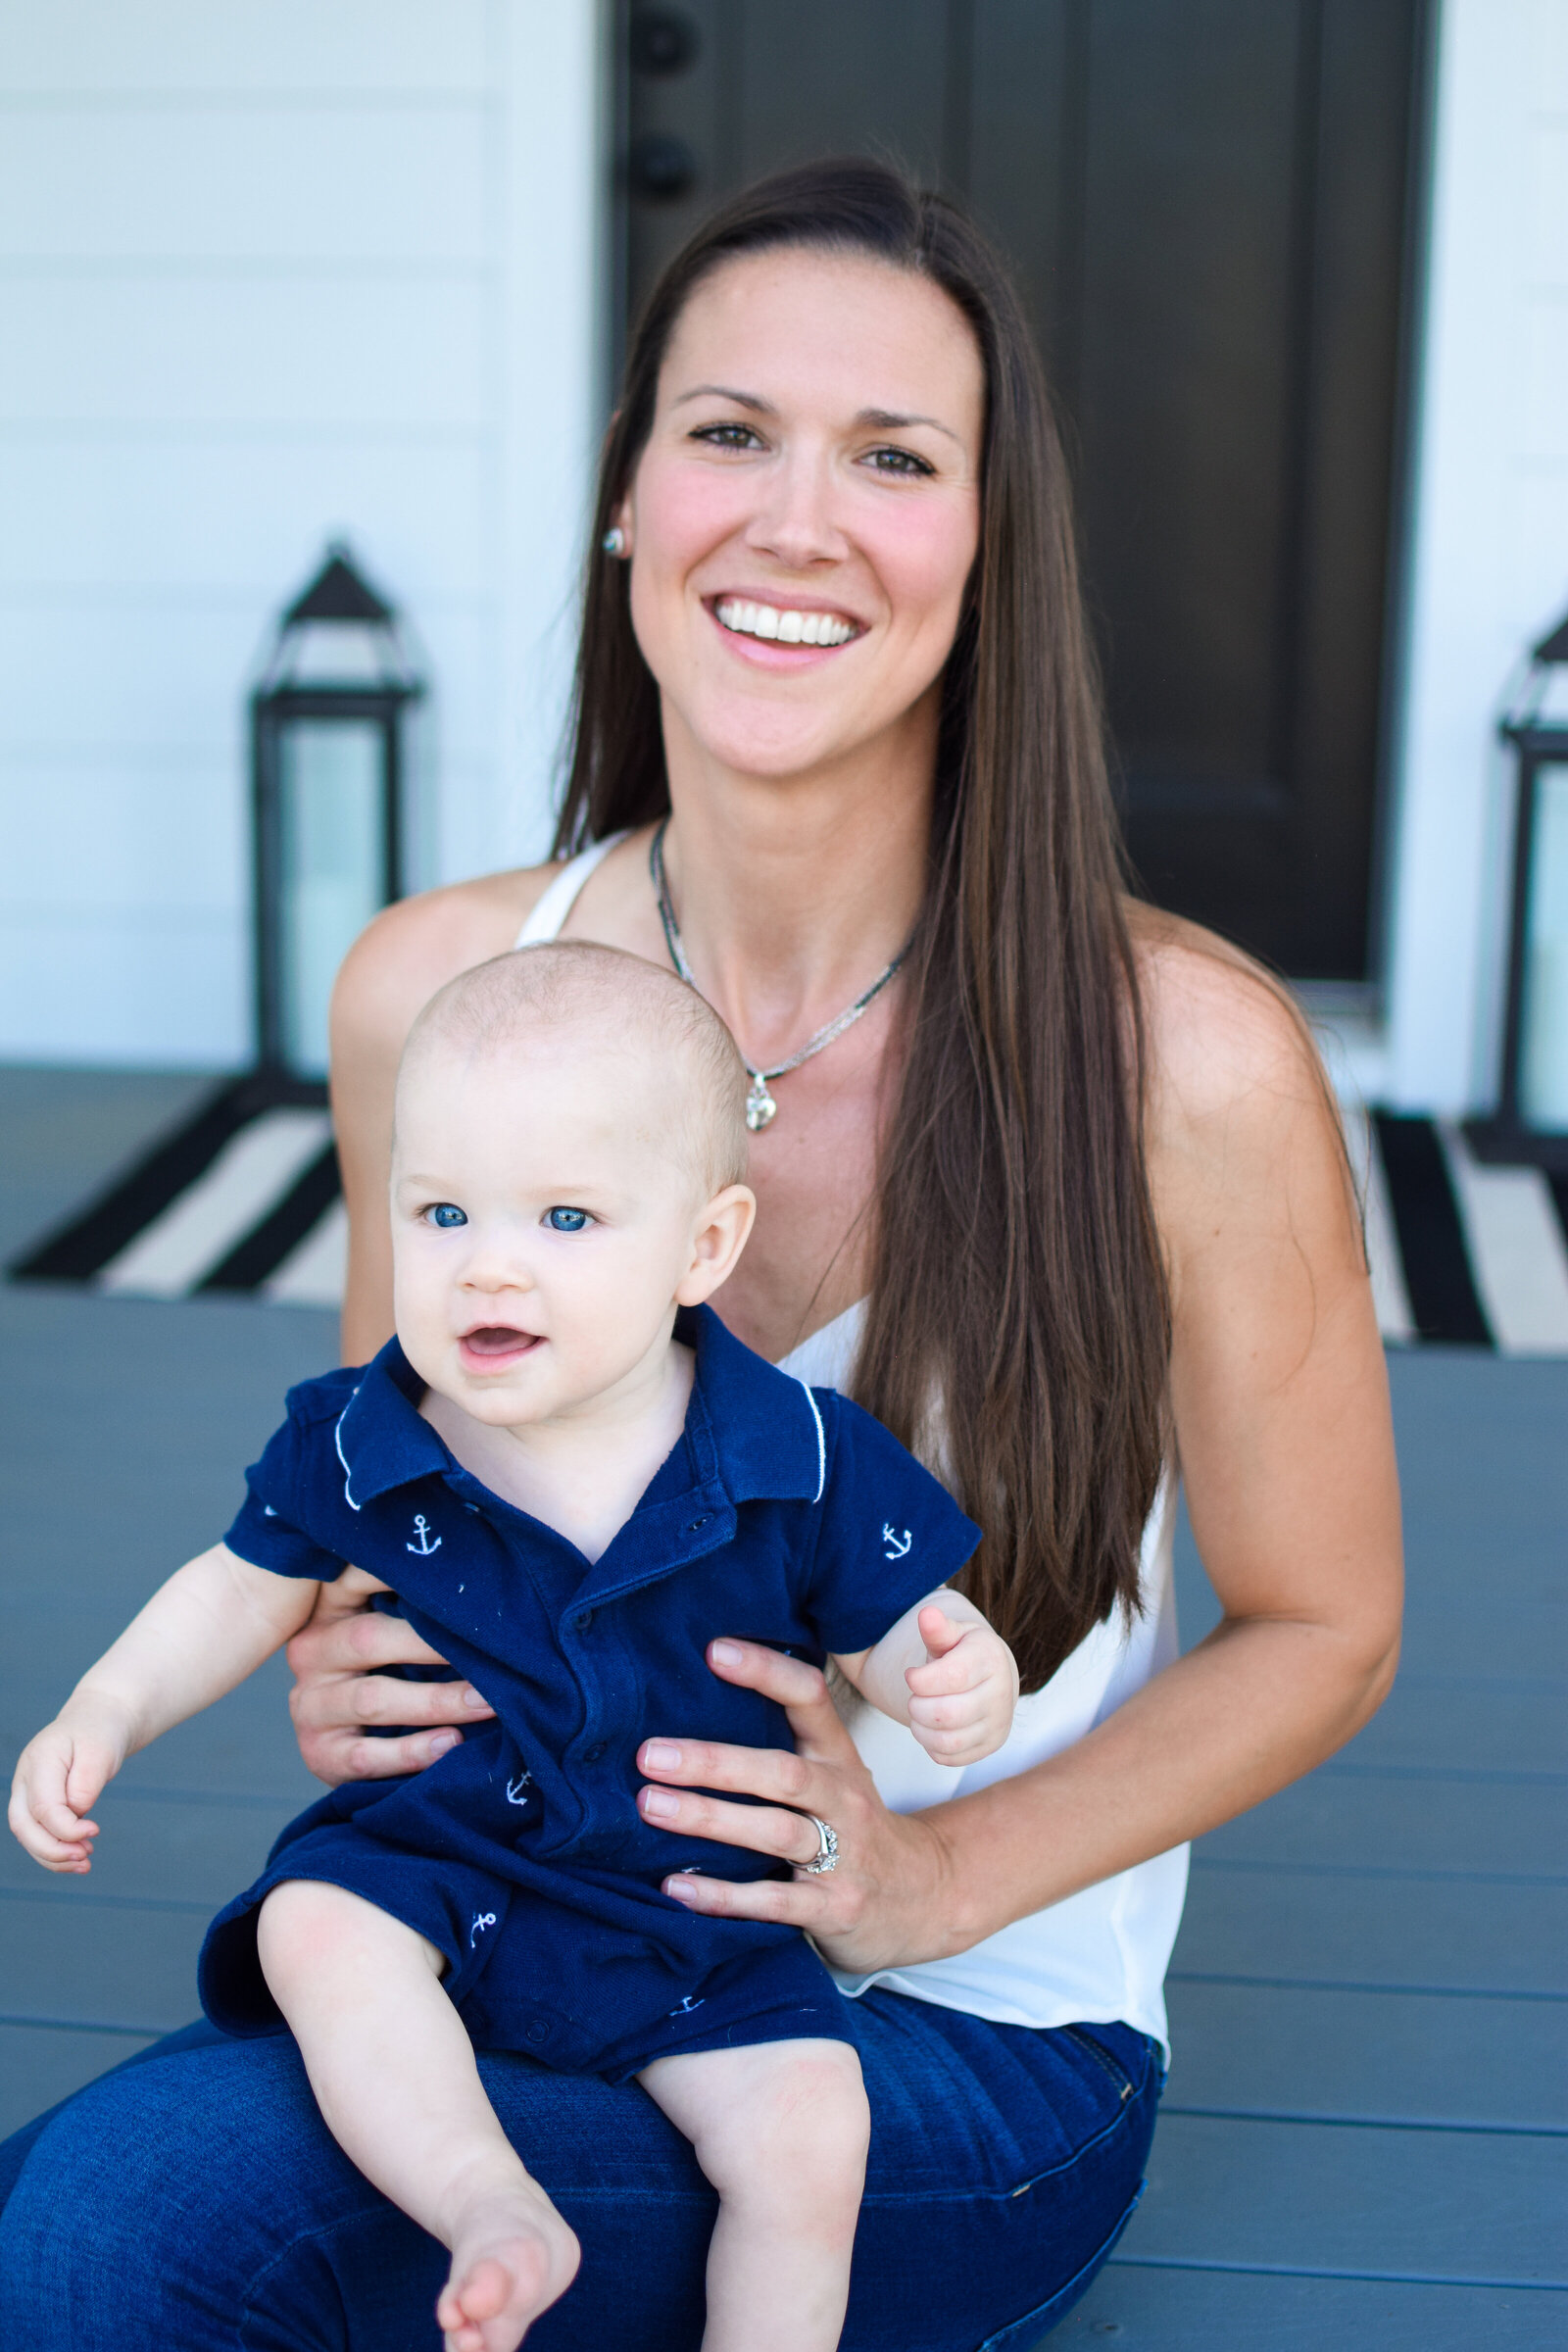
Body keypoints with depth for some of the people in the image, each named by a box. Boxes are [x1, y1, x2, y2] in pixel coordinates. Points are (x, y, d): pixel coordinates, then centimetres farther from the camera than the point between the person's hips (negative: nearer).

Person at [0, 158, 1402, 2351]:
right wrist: (342, 1665, -11)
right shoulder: (428, 994, -6)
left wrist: (934, 1876, -15)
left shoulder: (1185, 1060, -17)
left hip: (975, 2045, -3)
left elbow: (1321, 1630, -3)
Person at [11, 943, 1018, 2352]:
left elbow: (890, 1627, 0)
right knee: (313, 1927, -29)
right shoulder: (354, 1444, -7)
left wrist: (958, 1685, -23)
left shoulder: (804, 1463, -12)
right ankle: (494, 2210, -35)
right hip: (426, 1863, 1)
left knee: (810, 2133, -19)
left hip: (701, 1927, 0)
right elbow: (248, 1590, 9)